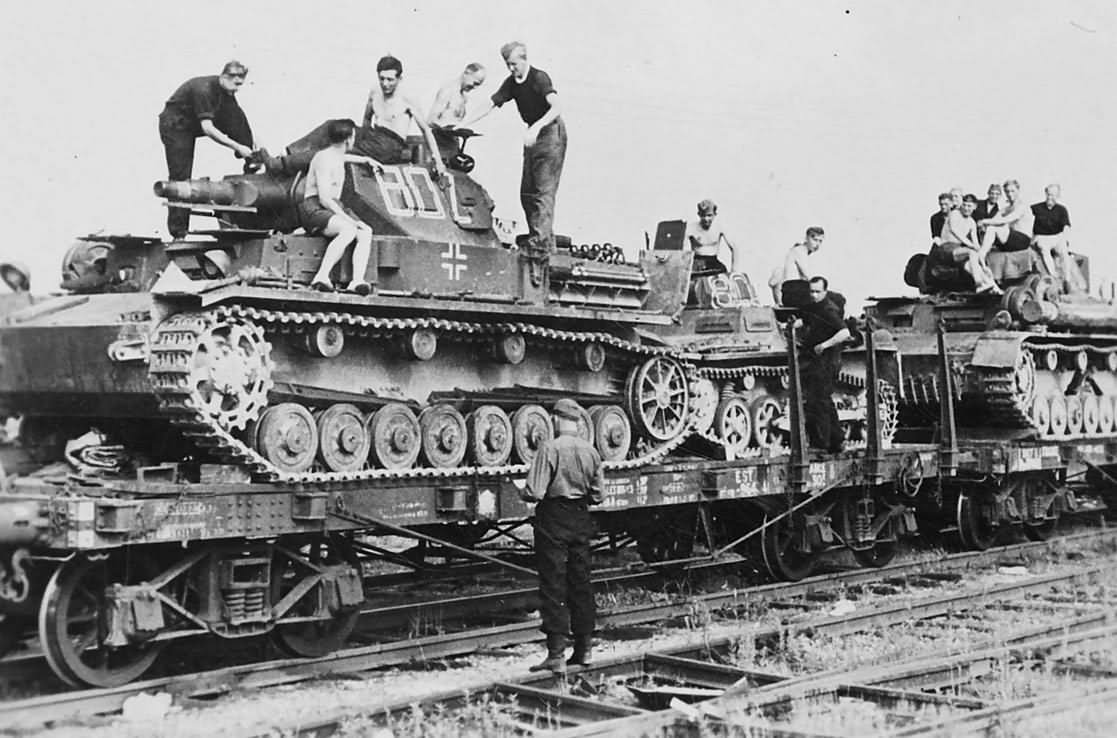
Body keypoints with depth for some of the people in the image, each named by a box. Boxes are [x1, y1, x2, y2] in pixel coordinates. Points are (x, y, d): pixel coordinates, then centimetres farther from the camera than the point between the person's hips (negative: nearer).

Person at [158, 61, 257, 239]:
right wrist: (237, 147, -38)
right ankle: (178, 233, -10)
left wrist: (255, 144, -6)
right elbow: (208, 128, -36)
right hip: (175, 126, -7)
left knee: (235, 112, -10)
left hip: (193, 126, 7)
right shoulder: (203, 89, -30)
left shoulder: (225, 91, -5)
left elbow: (239, 121, 4)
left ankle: (251, 157, -3)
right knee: (181, 177, -13)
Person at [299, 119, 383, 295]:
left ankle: (357, 281, -36)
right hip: (315, 209, -9)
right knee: (348, 230, -37)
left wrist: (365, 160, 46)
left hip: (335, 209, 9)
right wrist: (349, 220, -23)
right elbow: (324, 199, -18)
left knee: (366, 233, -19)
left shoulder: (337, 156, 19)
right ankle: (321, 277, -44)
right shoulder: (324, 159, -10)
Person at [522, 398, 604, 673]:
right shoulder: (590, 450, 2)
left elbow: (534, 492, -18)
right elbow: (598, 494, 7)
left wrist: (522, 493, 3)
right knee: (580, 582, 14)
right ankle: (584, 648, 20)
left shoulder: (550, 449, -15)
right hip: (580, 518, 5)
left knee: (553, 586, -2)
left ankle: (556, 654, -4)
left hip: (553, 519, -5)